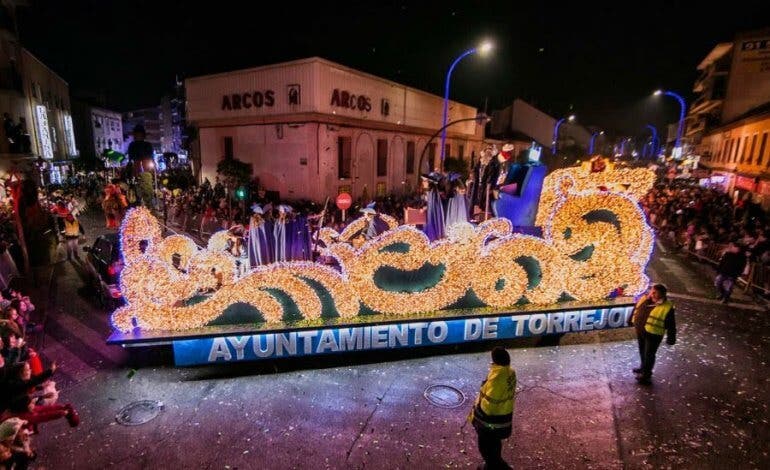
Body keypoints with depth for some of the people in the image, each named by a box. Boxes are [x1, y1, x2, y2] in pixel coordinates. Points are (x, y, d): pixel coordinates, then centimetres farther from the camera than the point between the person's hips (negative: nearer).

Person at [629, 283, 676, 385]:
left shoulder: (667, 307, -19)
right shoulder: (644, 299, -3)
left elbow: (671, 325, -13)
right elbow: (636, 308, 14)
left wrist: (670, 339, -11)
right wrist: (633, 321, 22)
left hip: (653, 334, -6)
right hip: (640, 330, 7)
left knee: (649, 354, 4)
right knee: (642, 351, 24)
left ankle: (646, 375, 19)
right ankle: (643, 368, 44)